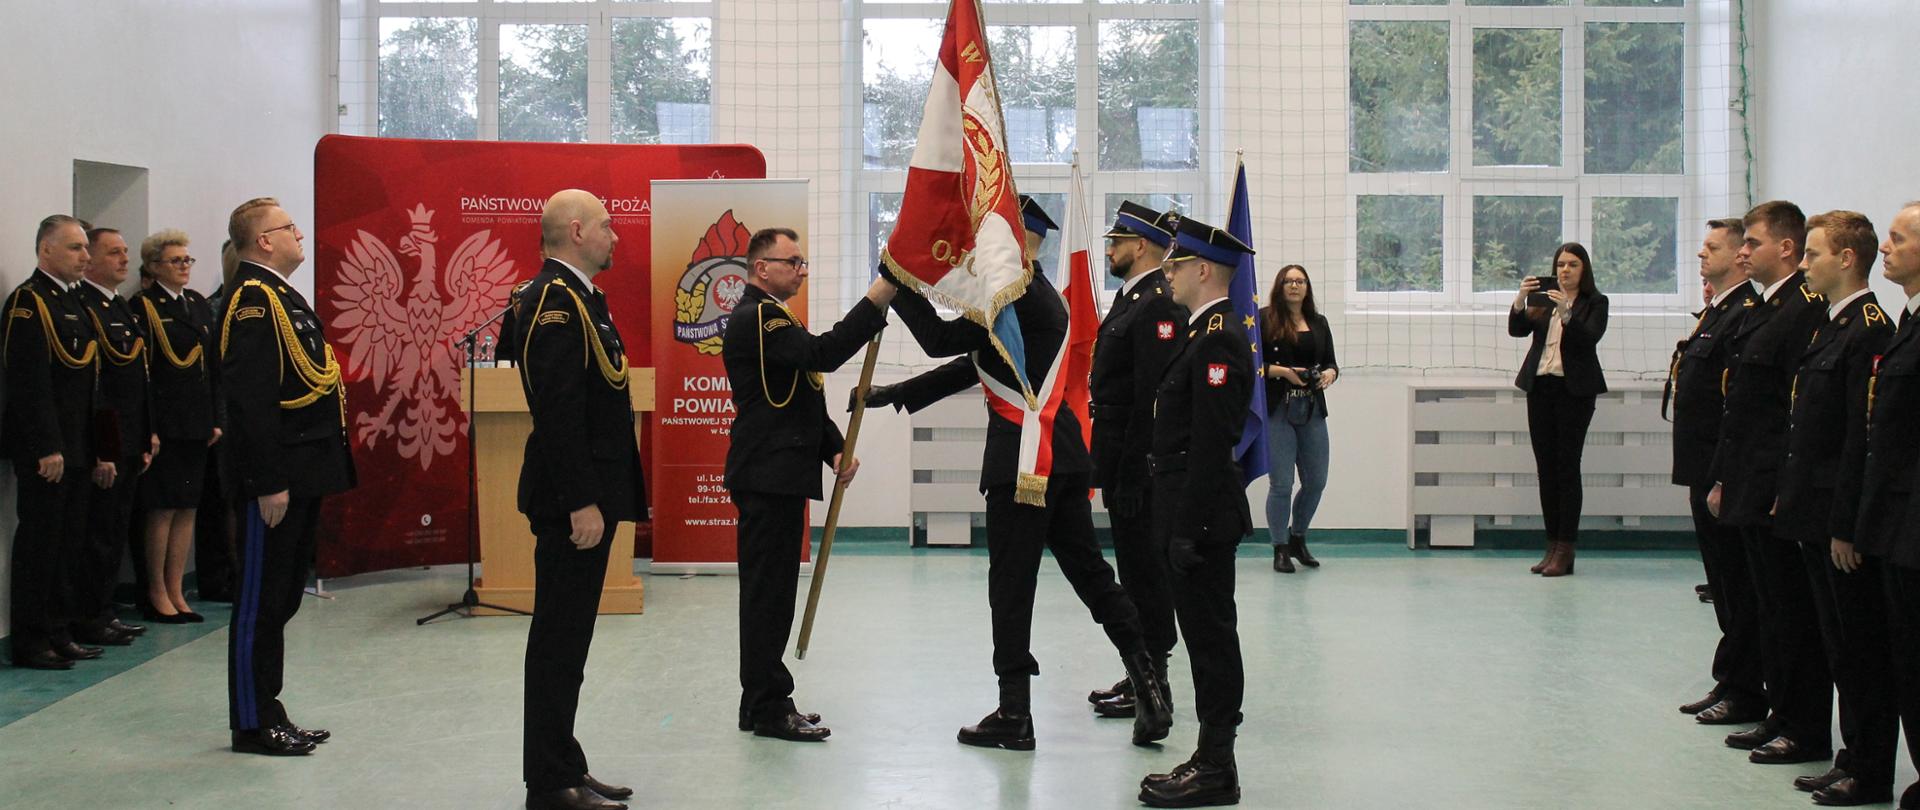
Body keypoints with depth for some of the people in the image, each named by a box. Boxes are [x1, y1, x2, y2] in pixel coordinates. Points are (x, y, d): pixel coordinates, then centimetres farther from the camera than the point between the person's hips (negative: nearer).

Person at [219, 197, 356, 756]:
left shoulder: (281, 296, 17)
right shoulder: (253, 300, -15)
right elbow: (250, 399, -22)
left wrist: (299, 475, 18)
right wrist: (270, 482, -24)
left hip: (302, 473, 10)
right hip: (276, 477, -10)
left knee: (280, 600, 16)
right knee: (260, 600, -1)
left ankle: (268, 713, 25)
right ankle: (253, 725, 7)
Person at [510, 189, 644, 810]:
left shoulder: (576, 296, 16)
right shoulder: (557, 299, -15)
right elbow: (558, 409, -23)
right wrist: (581, 501, -24)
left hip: (588, 494, 10)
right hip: (573, 500, -10)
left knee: (567, 639, 15)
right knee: (560, 641, -3)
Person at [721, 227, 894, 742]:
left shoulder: (772, 317, 22)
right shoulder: (754, 318, -12)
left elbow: (806, 400, 22)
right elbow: (824, 354, -27)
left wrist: (835, 449, 8)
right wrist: (878, 298, -28)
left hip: (779, 476, 11)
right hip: (766, 477, -11)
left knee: (771, 593, 14)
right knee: (768, 593, -6)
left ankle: (763, 701, 22)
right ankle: (767, 709, 0)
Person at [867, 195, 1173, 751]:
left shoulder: (1019, 296, -12)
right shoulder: (1039, 296, 19)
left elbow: (941, 340, -15)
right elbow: (972, 366, 21)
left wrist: (898, 282, -6)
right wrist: (897, 394, 19)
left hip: (1022, 460, -9)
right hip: (1063, 457, 9)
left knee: (1011, 584, 0)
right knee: (1090, 573, 11)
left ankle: (1015, 715, 7)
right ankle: (1148, 690, 7)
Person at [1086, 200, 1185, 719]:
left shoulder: (1158, 305, -16)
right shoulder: (1132, 299, 16)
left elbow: (1152, 398, -22)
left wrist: (1131, 476, -23)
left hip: (1140, 464, -10)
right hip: (1123, 460, 10)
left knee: (1144, 569, -3)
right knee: (1138, 569, 14)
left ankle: (1152, 686, 6)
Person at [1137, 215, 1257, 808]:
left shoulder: (1217, 341, -16)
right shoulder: (1205, 334, 16)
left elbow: (1211, 446, -21)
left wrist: (1188, 528, -21)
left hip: (1203, 516, -10)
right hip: (1193, 515, 10)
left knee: (1211, 636, -4)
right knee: (1206, 636, 13)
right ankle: (1212, 758, 20)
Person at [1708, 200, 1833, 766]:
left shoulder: (1807, 309, -15)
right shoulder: (1762, 310, 15)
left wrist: (1789, 492, -21)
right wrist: (1723, 479, 17)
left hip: (1781, 490, -10)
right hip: (1751, 490, 10)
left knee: (1794, 610, -1)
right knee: (1771, 608, 15)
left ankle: (1808, 733, 8)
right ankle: (1782, 716, 24)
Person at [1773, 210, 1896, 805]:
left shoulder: (1870, 332, -16)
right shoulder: (1829, 327, 14)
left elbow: (1865, 438, -20)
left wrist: (1847, 526, -20)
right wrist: (1792, 498, 14)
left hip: (1846, 521, -10)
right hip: (1815, 515, 10)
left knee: (1864, 648, 1)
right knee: (1839, 645, 16)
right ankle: (1854, 759, 25)